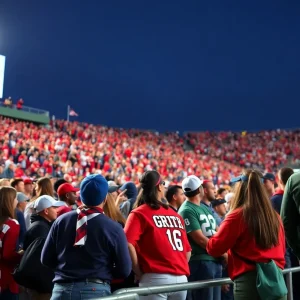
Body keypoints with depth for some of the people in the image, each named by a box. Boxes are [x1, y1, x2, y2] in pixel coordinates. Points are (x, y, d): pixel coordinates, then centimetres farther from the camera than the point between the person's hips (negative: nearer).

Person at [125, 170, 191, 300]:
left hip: (155, 278, -4)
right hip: (181, 278, 4)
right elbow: (187, 250, 13)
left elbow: (128, 243, -14)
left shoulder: (139, 213, 0)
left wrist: (139, 273, -7)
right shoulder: (175, 215, 13)